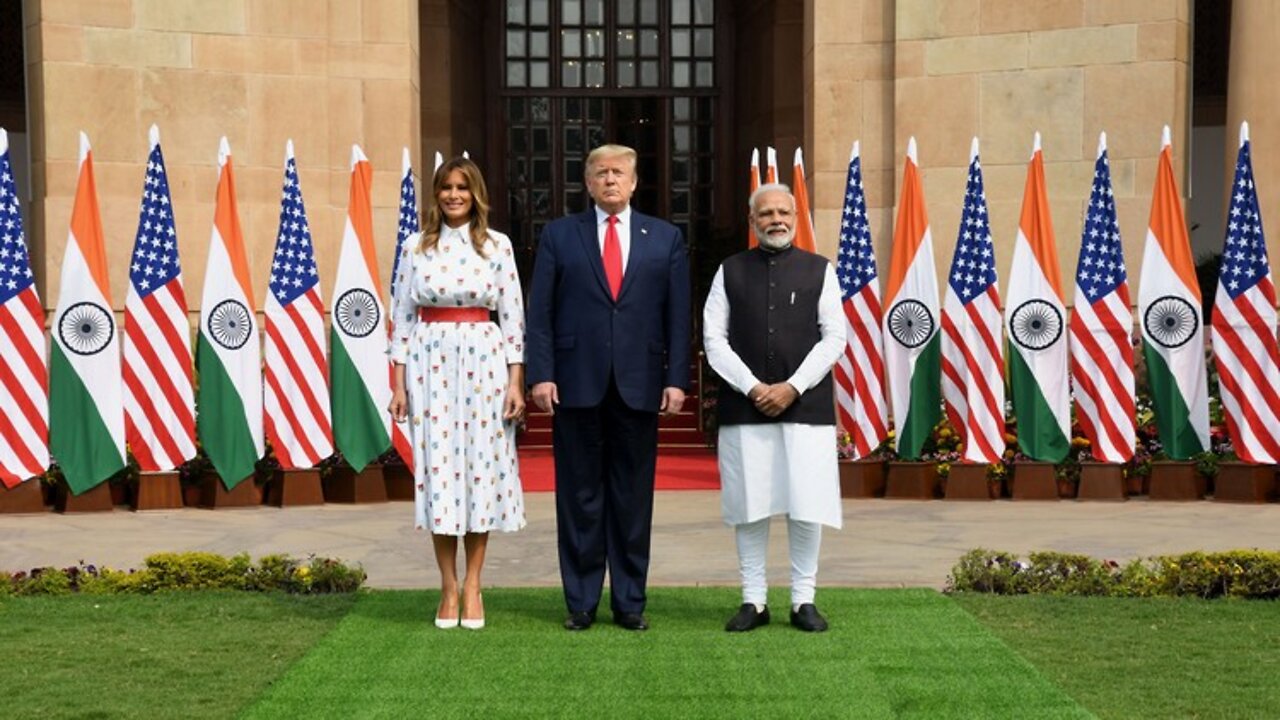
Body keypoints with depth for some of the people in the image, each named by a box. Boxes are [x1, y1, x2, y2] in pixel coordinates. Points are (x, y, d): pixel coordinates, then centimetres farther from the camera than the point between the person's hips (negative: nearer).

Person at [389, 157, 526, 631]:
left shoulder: (497, 246, 5)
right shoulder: (416, 247, 7)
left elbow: (513, 316, 3)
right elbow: (402, 316, 7)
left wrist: (516, 381, -2)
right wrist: (398, 383, 2)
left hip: (484, 364, 0)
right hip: (430, 364, 1)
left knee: (482, 467, 1)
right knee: (438, 469, 0)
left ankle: (472, 588, 10)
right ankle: (449, 589, 9)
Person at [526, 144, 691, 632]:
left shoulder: (666, 239, 10)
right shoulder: (559, 235, 8)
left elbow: (678, 315, 6)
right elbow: (539, 312, 3)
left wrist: (676, 379, -2)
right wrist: (541, 374, -6)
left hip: (639, 385, 1)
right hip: (577, 384, 0)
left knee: (633, 497, 5)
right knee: (579, 496, 4)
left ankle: (629, 602, 14)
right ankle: (581, 602, 13)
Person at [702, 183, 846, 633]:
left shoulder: (819, 270, 8)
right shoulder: (731, 271, 9)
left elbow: (834, 337, 2)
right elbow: (714, 338, 3)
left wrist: (792, 386, -9)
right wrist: (753, 387, -8)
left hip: (806, 406, 0)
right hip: (744, 406, 1)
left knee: (807, 507, -2)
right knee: (749, 507, 2)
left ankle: (804, 600, 10)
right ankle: (754, 601, 12)